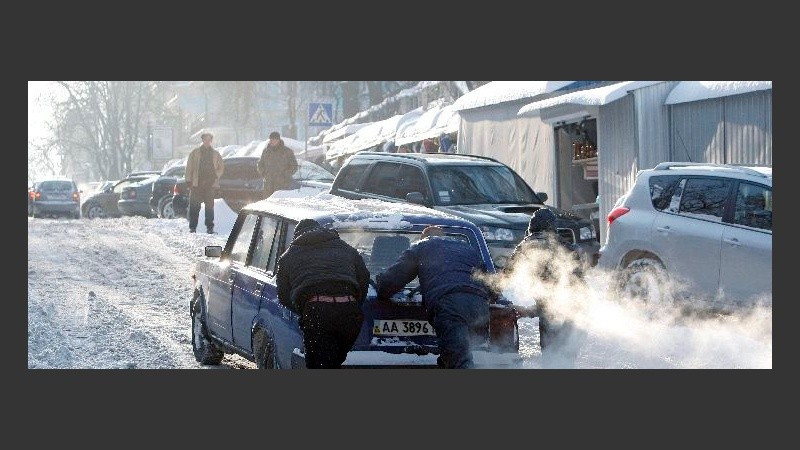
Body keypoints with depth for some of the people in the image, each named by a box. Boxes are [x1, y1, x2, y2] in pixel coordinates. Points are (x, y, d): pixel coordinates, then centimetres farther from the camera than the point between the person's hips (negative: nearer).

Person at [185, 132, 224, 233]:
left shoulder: (215, 154, 12)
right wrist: (188, 180, -2)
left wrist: (216, 176, 0)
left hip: (210, 184, 1)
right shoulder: (195, 153, 8)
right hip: (197, 183, -1)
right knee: (194, 206, -3)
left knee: (210, 206, 0)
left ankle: (210, 227, 4)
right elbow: (189, 167, 6)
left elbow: (221, 167, 17)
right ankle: (192, 227, 1)